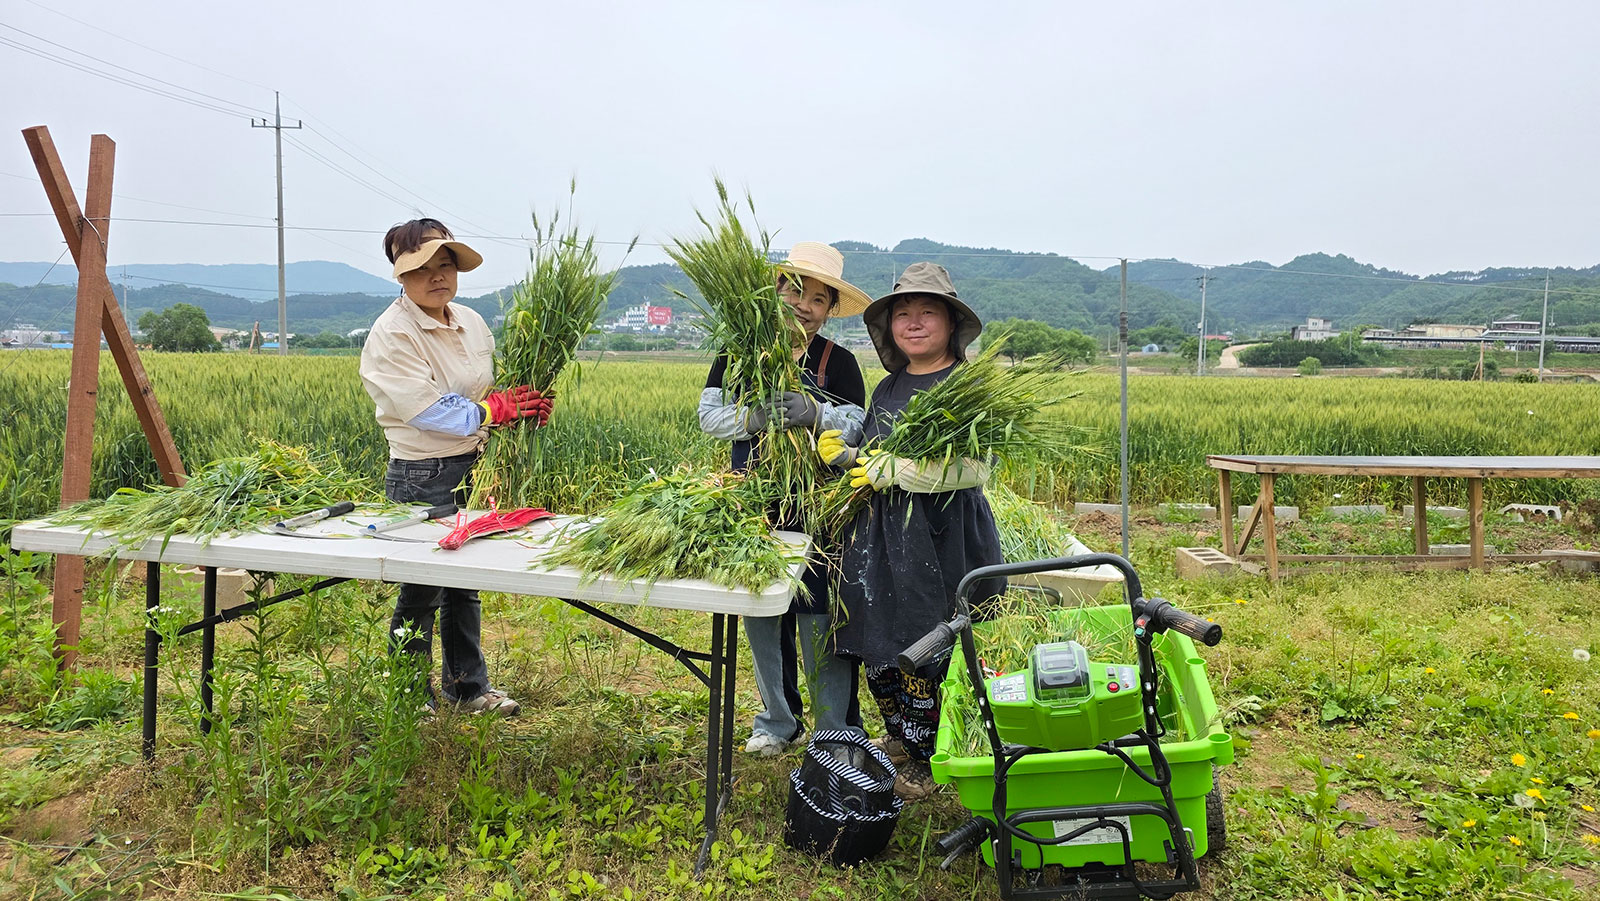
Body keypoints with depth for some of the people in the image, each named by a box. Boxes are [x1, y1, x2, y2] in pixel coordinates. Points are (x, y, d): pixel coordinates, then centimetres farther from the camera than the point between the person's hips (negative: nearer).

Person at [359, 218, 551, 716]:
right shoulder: (392, 335, -14)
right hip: (422, 478, -7)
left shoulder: (472, 323, 8)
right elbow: (426, 409, -23)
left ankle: (469, 685, 32)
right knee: (421, 590, 4)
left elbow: (491, 390, 19)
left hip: (472, 469, 7)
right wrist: (496, 409, -21)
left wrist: (526, 408, -2)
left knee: (464, 582, 18)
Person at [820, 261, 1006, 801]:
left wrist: (891, 471, -17)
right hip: (879, 532, 7)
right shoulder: (887, 387, 15)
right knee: (875, 645, 12)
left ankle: (924, 763, 16)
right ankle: (899, 739, 34)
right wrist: (841, 455, 1)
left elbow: (975, 468, -18)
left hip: (941, 533, -7)